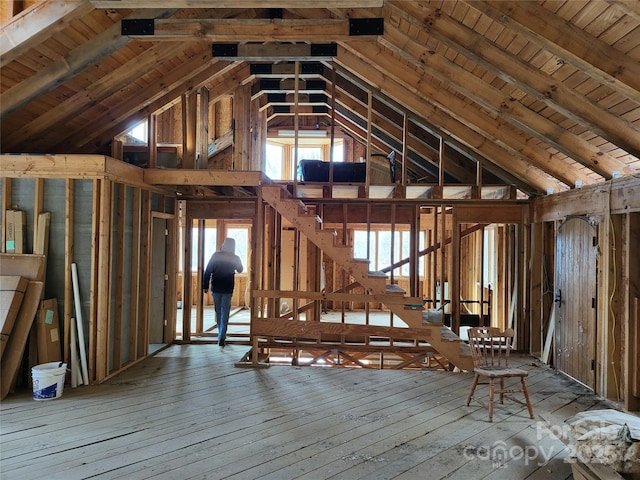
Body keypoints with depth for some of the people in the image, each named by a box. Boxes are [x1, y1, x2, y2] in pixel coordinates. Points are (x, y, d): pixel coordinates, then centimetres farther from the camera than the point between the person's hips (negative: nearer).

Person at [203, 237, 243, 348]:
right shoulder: (235, 258, -1)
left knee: (218, 312, 15)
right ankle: (221, 338, -12)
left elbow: (207, 271, -4)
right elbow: (240, 270, 18)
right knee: (225, 313, 1)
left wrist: (205, 286, 2)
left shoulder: (216, 255, -2)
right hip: (228, 289, -1)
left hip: (215, 288, 1)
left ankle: (221, 335, 27)